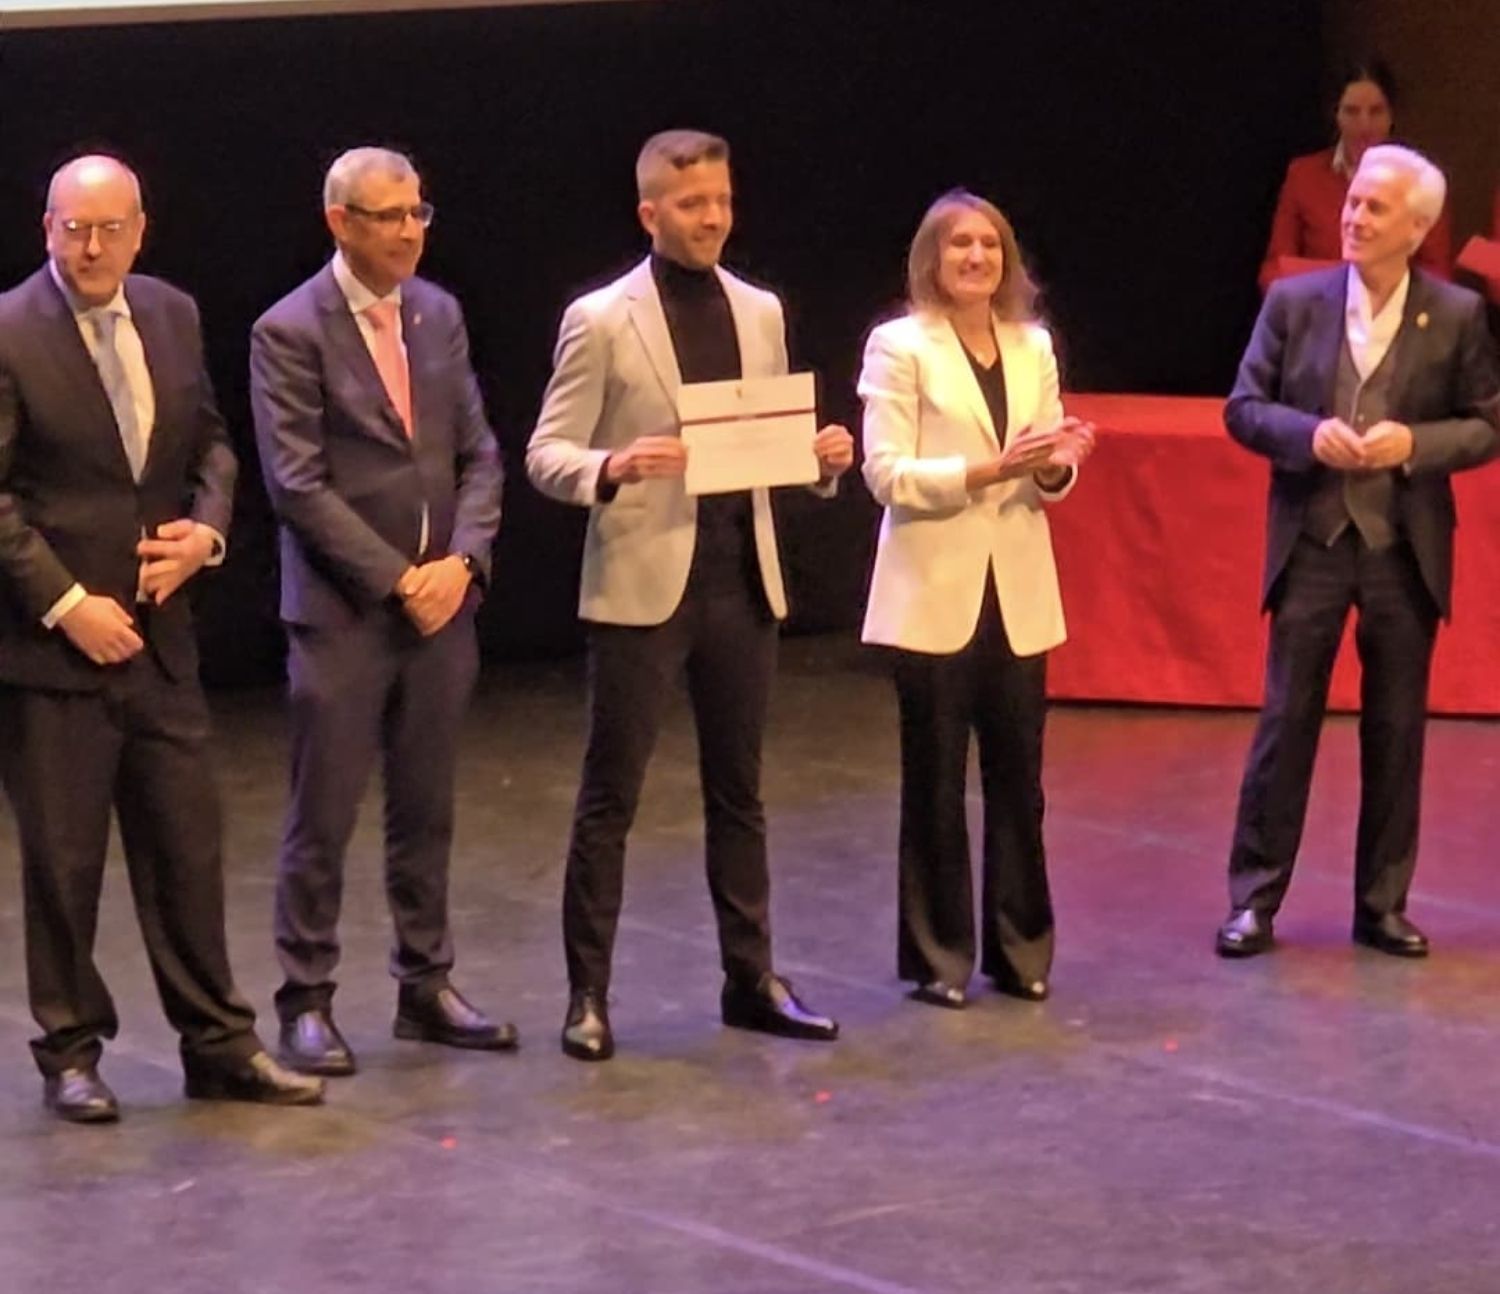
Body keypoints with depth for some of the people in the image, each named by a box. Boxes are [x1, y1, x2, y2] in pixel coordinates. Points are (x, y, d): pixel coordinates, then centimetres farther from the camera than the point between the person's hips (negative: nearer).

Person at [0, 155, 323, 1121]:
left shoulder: (173, 317, 7)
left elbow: (209, 444, 17)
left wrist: (205, 530, -3)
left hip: (159, 635, 5)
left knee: (187, 846, 9)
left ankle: (219, 1045, 18)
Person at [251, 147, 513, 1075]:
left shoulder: (439, 315, 9)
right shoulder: (291, 333, -9)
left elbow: (478, 452, 10)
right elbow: (298, 484, -12)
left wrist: (463, 559, -6)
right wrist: (397, 579, -14)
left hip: (441, 604, 5)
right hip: (342, 612, -5)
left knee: (427, 812, 12)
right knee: (323, 819, 0)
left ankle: (427, 987, 21)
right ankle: (307, 1002, 8)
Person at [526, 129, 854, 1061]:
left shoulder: (762, 313, 9)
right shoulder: (601, 321, -6)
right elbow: (547, 455, -7)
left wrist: (823, 458, -7)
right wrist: (613, 468, -27)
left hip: (744, 583, 5)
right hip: (641, 586, -5)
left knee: (739, 792, 13)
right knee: (612, 799, 0)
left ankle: (752, 978, 21)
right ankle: (589, 993, 7)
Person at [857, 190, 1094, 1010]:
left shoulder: (1034, 347, 10)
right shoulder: (901, 347, -5)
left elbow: (1049, 477, 12)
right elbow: (886, 474, -12)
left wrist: (1055, 468, -11)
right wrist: (988, 469, -22)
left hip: (1016, 594, 4)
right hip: (935, 594, -4)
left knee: (1018, 779, 6)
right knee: (935, 783, 3)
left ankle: (1019, 950, 15)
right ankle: (938, 958, 11)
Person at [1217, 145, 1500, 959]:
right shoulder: (1294, 301, -1)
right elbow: (1243, 409, 2)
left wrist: (1414, 443, -15)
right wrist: (1309, 434, -16)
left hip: (1405, 550, 0)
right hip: (1311, 543, 0)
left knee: (1396, 730, 7)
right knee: (1287, 720, 1)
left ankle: (1383, 905, 16)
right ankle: (1255, 898, 7)